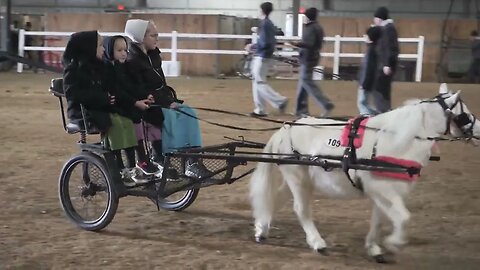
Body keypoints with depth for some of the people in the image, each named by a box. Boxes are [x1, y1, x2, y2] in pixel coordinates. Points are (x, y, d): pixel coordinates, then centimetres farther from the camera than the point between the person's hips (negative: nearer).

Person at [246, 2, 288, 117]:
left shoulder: (264, 24, -15)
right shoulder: (270, 24, 13)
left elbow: (264, 43, -21)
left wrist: (252, 47, -7)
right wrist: (254, 47, 16)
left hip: (262, 57, -9)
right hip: (267, 57, 9)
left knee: (260, 83, -5)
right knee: (257, 82, 12)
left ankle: (280, 101, -8)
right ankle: (260, 109, 11)